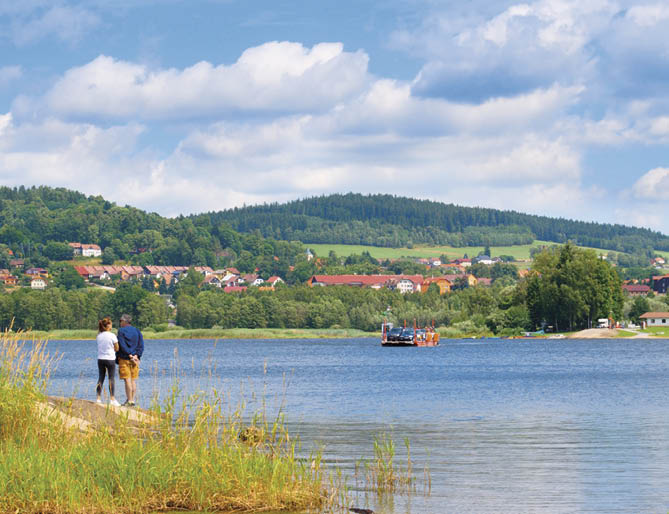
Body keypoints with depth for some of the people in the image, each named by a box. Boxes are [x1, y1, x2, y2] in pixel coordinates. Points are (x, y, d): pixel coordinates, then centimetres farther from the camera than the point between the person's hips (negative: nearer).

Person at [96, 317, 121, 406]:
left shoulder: (98, 336, 4)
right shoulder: (112, 335, -10)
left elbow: (100, 347, 11)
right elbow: (116, 348, -4)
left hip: (100, 359, 4)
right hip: (110, 359, -4)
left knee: (101, 378, 9)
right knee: (111, 379, 0)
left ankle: (99, 398, 7)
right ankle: (112, 399, -1)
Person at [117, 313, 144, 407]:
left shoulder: (121, 331, -6)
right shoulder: (137, 331, 10)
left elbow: (122, 346, -14)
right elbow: (141, 345, 4)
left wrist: (129, 355, -12)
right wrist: (137, 355, -4)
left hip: (124, 359, -5)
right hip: (135, 360, 5)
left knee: (127, 380, -4)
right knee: (133, 380, 9)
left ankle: (129, 400, -5)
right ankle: (132, 400, 10)